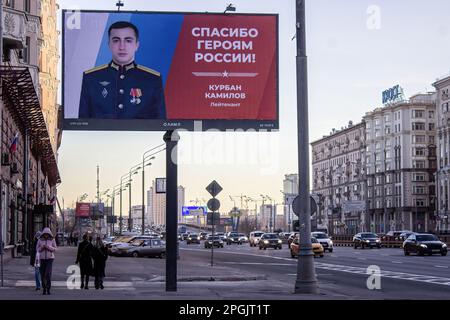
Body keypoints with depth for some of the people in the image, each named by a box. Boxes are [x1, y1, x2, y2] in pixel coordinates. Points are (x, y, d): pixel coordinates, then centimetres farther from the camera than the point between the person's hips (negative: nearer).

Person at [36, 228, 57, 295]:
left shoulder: (52, 240, -2)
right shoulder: (40, 240, 0)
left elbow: (55, 249, -2)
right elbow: (37, 249, 4)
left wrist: (48, 247, -20)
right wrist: (42, 247, -18)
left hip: (50, 258, -2)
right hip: (42, 258, 2)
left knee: (48, 273, -18)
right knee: (43, 274, 1)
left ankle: (48, 289, -10)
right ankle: (44, 289, 14)